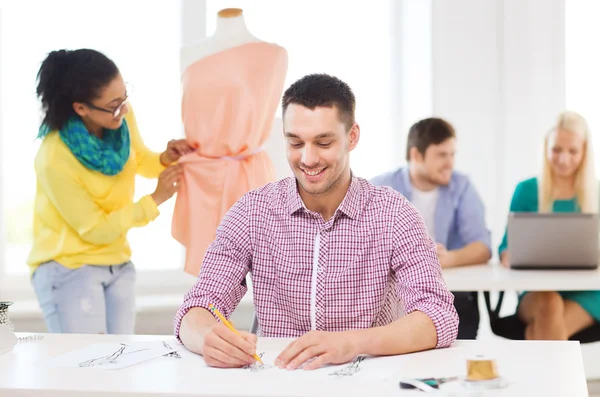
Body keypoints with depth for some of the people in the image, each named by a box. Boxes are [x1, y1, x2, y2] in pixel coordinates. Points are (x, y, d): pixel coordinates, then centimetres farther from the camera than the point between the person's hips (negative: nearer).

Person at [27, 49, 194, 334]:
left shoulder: (120, 117, -10)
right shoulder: (55, 159, -27)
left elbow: (139, 160, 13)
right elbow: (96, 230, -17)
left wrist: (165, 159, -9)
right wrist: (155, 199, -19)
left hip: (116, 265, 7)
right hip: (67, 268, -6)